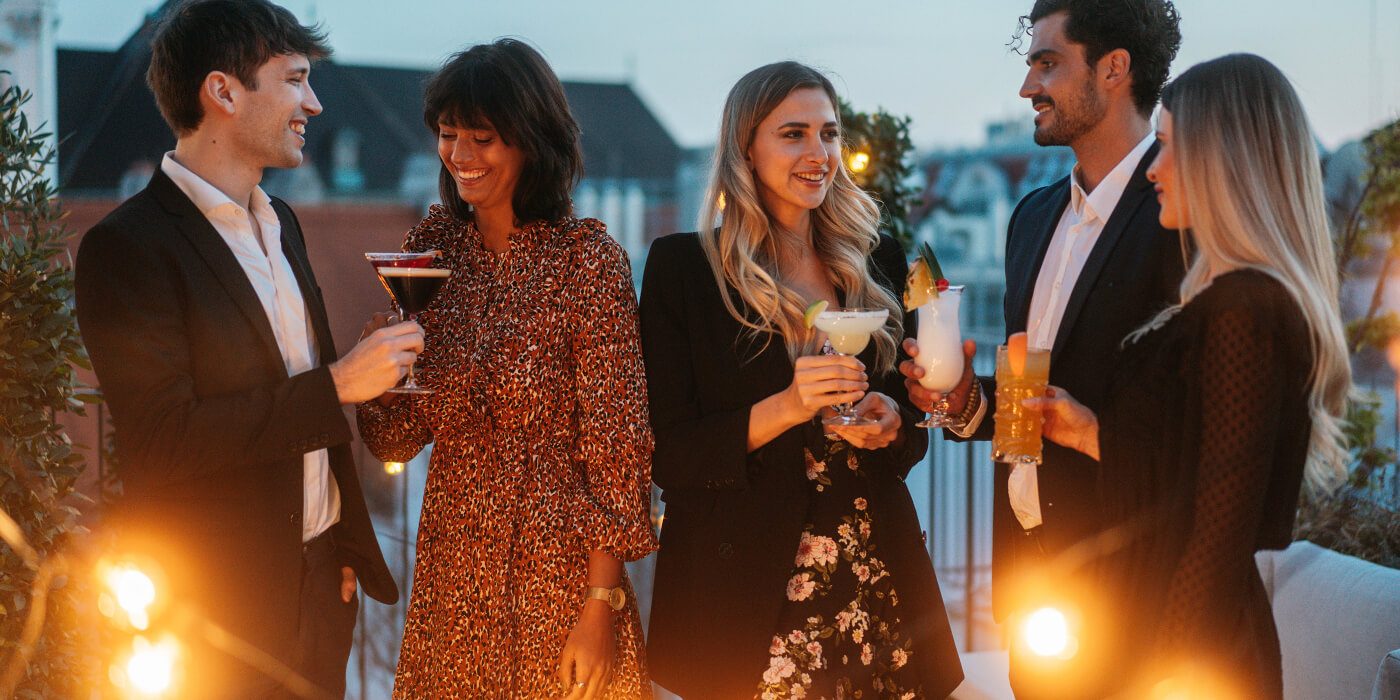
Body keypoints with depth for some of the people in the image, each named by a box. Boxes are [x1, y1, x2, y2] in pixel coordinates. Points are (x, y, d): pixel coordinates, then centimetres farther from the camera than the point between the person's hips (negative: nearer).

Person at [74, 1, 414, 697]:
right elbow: (162, 441, -23)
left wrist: (345, 549, 15)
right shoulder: (126, 246, -15)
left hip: (321, 583, 8)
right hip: (218, 608, -7)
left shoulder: (279, 224, 12)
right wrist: (336, 384, -20)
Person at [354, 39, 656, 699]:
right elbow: (397, 441, 5)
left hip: (558, 570, -4)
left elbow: (615, 444, -11)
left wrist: (602, 602, -15)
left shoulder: (588, 258, -11)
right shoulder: (431, 245, 2)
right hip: (450, 566, 4)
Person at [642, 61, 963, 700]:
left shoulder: (876, 262, 9)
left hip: (873, 573, 4)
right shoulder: (683, 267, -3)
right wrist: (786, 409, -21)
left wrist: (891, 420, -6)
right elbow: (665, 453, -8)